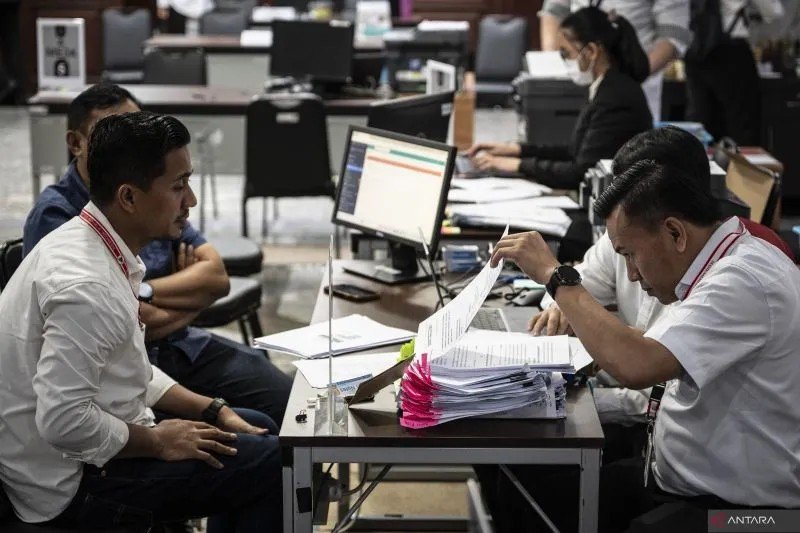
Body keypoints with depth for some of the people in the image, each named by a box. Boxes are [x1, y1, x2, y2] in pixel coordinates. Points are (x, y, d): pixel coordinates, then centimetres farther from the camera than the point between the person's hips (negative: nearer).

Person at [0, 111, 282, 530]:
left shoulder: (89, 244, 2)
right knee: (274, 463, -10)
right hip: (73, 484, -10)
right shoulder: (87, 286, -29)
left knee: (258, 428, 17)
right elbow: (63, 421, -31)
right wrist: (159, 441, -16)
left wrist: (212, 410, 6)